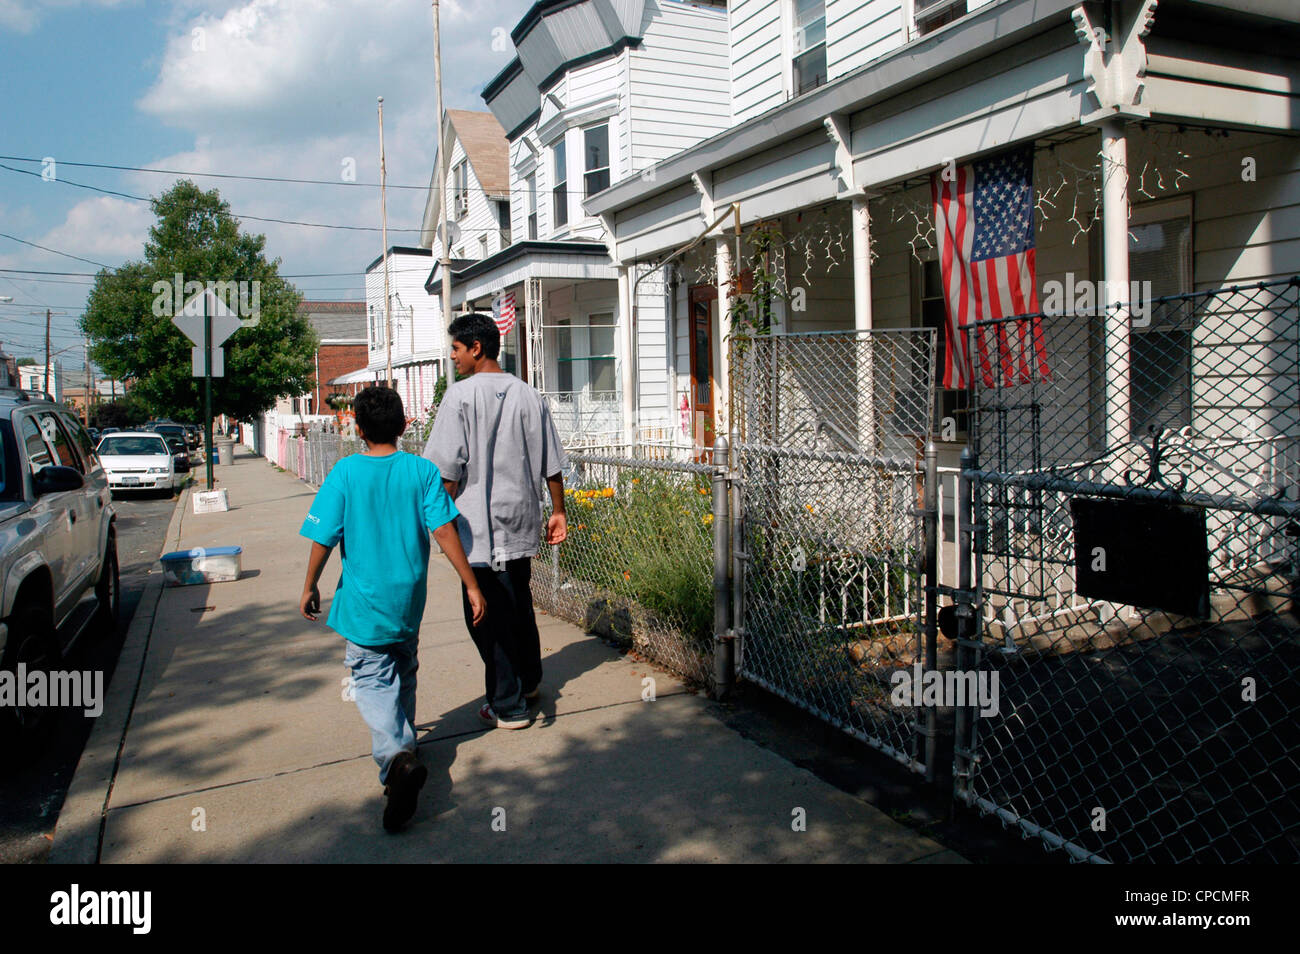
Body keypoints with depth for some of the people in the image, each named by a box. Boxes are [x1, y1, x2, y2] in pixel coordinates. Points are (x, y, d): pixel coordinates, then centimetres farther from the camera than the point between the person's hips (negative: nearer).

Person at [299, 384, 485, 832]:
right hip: (409, 600, 3)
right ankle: (403, 744, 39)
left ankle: (397, 759, -22)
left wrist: (309, 587, 8)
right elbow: (443, 532, -11)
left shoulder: (345, 473, -10)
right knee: (403, 674, 23)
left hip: (364, 602, -3)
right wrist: (472, 585, -6)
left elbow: (323, 539, -7)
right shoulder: (422, 470, -7)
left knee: (373, 682, 1)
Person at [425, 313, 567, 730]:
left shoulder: (462, 395, -11)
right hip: (523, 522, 6)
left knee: (489, 613, 3)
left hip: (481, 525, -6)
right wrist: (558, 511, 18)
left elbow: (448, 470, -13)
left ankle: (508, 706, 9)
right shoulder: (529, 395, 5)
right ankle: (529, 682, 36)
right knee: (519, 603, 21)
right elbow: (552, 464, 9)